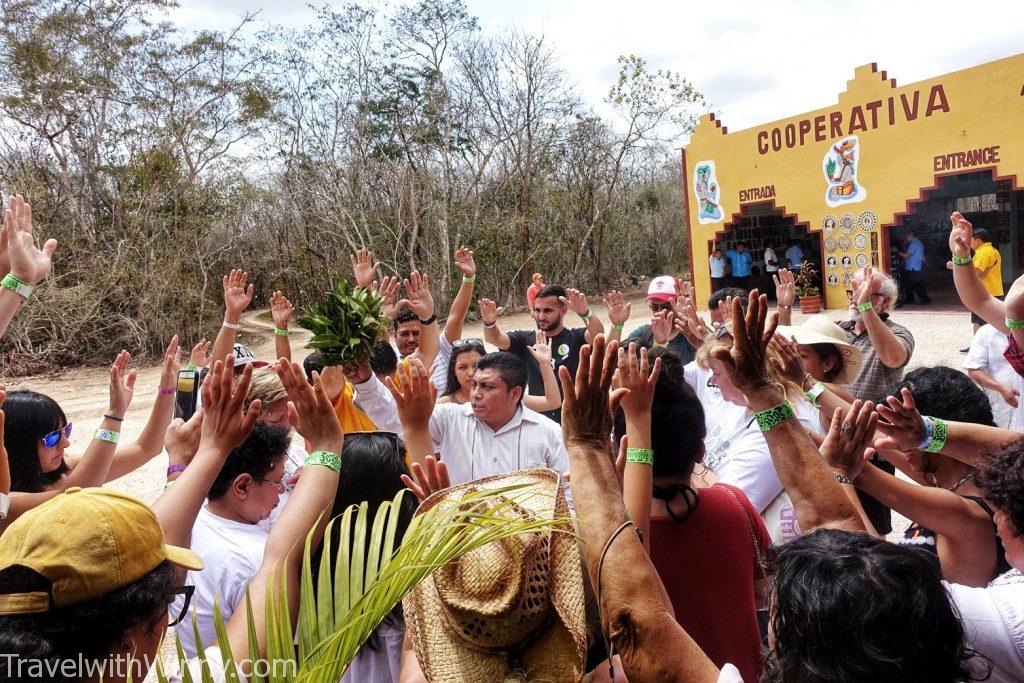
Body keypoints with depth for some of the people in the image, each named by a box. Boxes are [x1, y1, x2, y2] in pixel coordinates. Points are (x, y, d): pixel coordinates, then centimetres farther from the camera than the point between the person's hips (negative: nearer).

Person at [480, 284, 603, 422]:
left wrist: (584, 312, -43)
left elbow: (598, 333, -23)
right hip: (537, 418, 2)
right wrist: (489, 323, -31)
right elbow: (495, 339, -8)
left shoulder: (576, 337, -4)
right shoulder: (526, 339, 3)